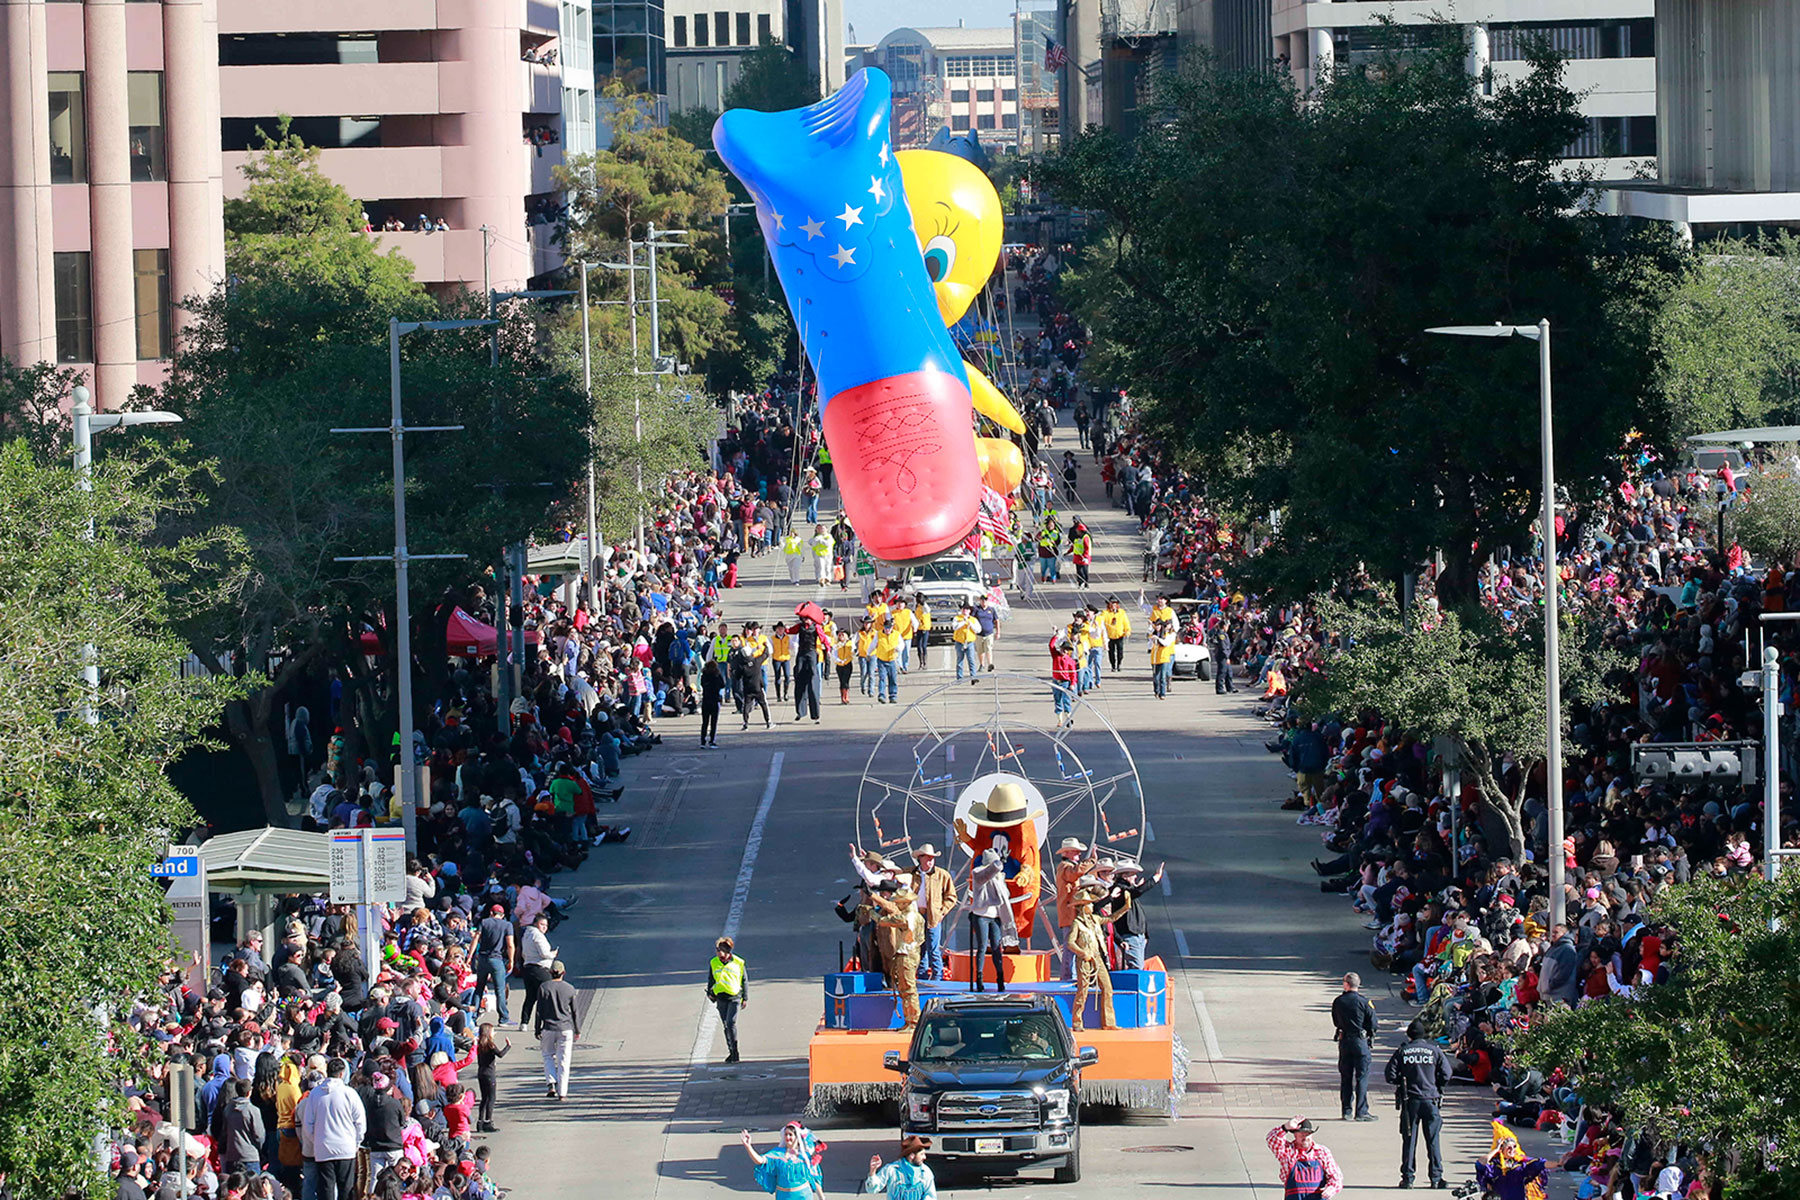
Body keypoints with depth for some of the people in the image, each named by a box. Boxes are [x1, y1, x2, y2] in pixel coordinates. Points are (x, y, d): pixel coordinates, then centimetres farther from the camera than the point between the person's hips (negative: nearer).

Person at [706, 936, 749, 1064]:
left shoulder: (738, 963, -3)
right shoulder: (713, 963, 4)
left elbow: (745, 981, 5)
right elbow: (710, 980, 17)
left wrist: (745, 998, 4)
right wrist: (710, 993, 3)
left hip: (735, 997, -4)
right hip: (721, 998, 4)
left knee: (731, 1023, -16)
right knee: (726, 1026, 8)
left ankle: (735, 1050, -7)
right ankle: (731, 1052, 18)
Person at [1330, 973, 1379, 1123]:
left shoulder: (1338, 1002, 0)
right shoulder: (1363, 1002, -11)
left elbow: (1335, 1022, 10)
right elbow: (1373, 1023, -7)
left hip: (1344, 1041, 3)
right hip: (1361, 1041, -3)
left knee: (1345, 1077, 11)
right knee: (1362, 1077, 0)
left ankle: (1347, 1110, 11)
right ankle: (1361, 1111, -2)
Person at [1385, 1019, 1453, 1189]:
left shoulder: (1402, 1052, 0)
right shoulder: (1434, 1051, 0)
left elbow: (1390, 1076, -4)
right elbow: (1446, 1074, -4)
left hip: (1409, 1101, 0)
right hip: (1430, 1100, 0)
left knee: (1408, 1141, 5)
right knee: (1433, 1141, 5)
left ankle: (1407, 1178, 4)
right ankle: (1436, 1178, 4)